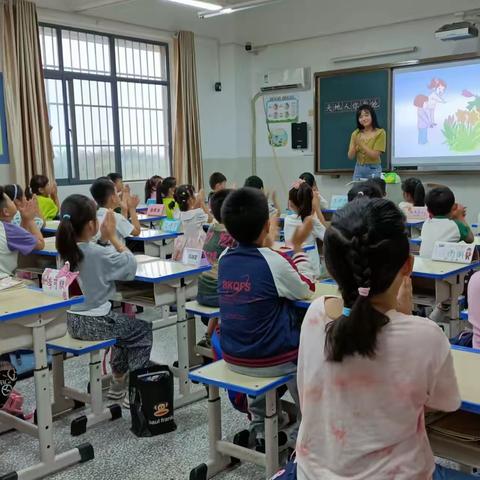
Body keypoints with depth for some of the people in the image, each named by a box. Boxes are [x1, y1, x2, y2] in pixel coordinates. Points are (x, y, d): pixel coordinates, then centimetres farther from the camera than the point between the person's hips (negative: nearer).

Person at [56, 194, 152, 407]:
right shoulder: (98, 253, -24)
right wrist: (112, 237, -13)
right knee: (143, 330, 15)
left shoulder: (65, 250, -1)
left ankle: (118, 384, 36)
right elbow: (131, 265, -17)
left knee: (126, 326, 30)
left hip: (72, 321, 8)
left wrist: (104, 239, 0)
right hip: (95, 323, -8)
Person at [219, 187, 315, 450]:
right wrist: (298, 247, 3)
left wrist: (266, 245, 25)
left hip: (233, 357, 5)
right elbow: (306, 289, -2)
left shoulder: (225, 260, -5)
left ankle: (260, 429, 37)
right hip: (270, 360, -5)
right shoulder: (275, 262, -21)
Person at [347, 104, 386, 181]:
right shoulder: (356, 133, 5)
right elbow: (350, 156, 1)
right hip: (358, 169, 4)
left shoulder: (380, 132, -6)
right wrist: (354, 146, -17)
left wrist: (361, 144, -22)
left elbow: (375, 155, -13)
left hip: (373, 170, -4)